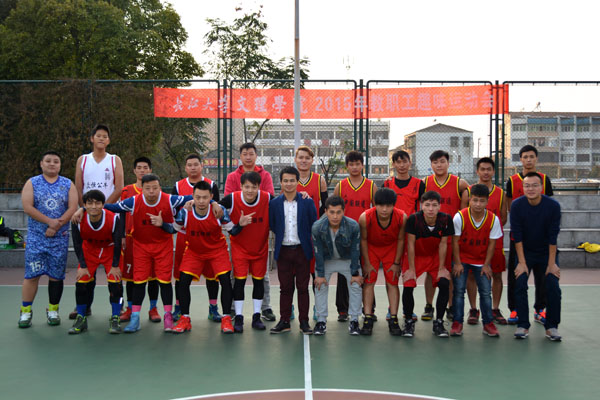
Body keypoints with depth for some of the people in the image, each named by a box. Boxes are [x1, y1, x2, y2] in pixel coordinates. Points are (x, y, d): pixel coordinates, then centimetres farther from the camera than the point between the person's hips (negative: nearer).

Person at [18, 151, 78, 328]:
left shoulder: (68, 184, 8)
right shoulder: (32, 183, 5)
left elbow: (73, 208, -2)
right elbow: (27, 207, -7)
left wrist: (56, 226, -14)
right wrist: (49, 221, -16)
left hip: (60, 238, 1)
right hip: (36, 238, -1)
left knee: (56, 275, 4)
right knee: (32, 274, -2)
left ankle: (53, 310, 16)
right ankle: (26, 311, 8)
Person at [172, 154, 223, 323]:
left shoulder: (211, 185, 5)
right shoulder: (178, 186, 8)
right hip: (184, 235, 1)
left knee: (211, 271, 1)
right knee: (180, 272, 4)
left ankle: (213, 309, 10)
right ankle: (178, 308, 16)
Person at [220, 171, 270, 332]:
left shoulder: (267, 199, -15)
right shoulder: (232, 199, -18)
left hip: (261, 247, 2)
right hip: (239, 246, -1)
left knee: (259, 280, 7)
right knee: (239, 280, -5)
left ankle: (256, 317, 18)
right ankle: (238, 318, 3)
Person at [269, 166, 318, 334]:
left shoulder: (308, 202, -1)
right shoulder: (274, 203, 3)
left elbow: (314, 225, 2)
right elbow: (272, 226, 9)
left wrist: (307, 242, 1)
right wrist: (282, 235, 2)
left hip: (302, 250, -1)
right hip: (283, 251, 1)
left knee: (303, 287, 4)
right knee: (285, 288, 7)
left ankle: (304, 322, 12)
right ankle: (284, 321, 14)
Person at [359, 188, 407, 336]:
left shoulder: (402, 217, -28)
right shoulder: (365, 217, -31)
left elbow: (400, 240, -11)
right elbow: (363, 240, -14)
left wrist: (396, 263, -7)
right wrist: (367, 263, -10)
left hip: (392, 249, 1)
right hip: (371, 248, 0)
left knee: (392, 283, -2)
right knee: (369, 282, -6)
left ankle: (393, 320, 4)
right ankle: (368, 319, -2)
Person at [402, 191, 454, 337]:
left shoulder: (446, 219, -20)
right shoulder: (414, 219, -26)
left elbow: (443, 244, -11)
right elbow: (410, 244, -18)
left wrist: (441, 268, -8)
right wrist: (411, 269, -15)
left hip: (435, 257, 2)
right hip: (415, 256, -2)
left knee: (444, 284, -15)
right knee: (408, 286, -16)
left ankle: (438, 322, 3)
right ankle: (408, 322, 6)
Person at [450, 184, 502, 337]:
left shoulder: (493, 219, -14)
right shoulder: (460, 216, -19)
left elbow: (492, 243, -5)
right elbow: (455, 241, -11)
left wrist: (487, 264, -4)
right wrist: (457, 263, -10)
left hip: (482, 261, 1)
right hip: (462, 259, -1)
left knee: (486, 292, 0)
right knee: (459, 290, -4)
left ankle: (488, 323, 12)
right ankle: (457, 322, 5)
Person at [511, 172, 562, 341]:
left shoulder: (553, 205, -16)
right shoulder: (517, 205, -15)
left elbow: (553, 236, -13)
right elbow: (517, 235, -14)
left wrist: (552, 263, -13)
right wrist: (522, 262, -16)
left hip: (547, 252, 0)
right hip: (524, 252, 0)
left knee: (553, 287, -10)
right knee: (520, 285, -13)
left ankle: (551, 326, 4)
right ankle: (523, 325, -2)